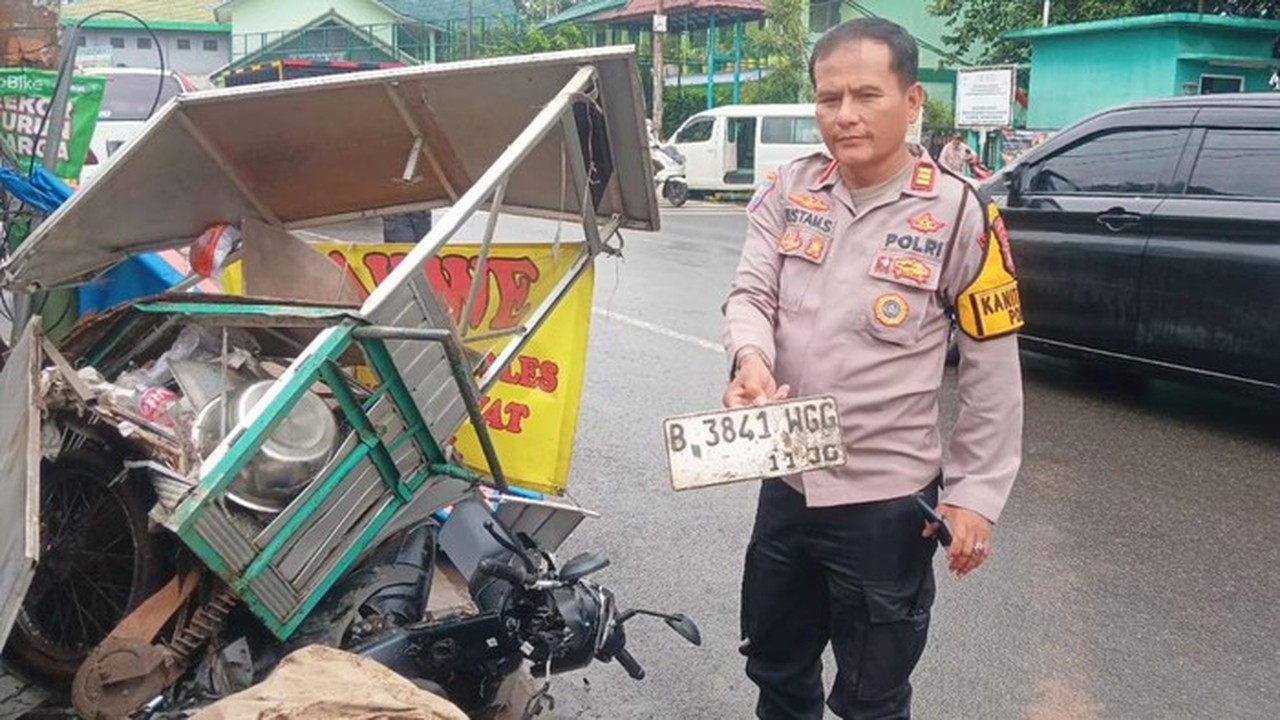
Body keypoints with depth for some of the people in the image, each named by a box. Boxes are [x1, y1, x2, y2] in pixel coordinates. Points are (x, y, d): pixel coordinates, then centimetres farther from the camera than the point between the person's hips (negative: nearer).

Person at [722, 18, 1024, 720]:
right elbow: (750, 294, -4)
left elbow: (992, 370, -8)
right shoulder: (788, 191, 0)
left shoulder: (959, 214, -12)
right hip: (786, 483, 5)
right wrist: (750, 357, -27)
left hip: (886, 502, -4)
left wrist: (975, 494, -9)